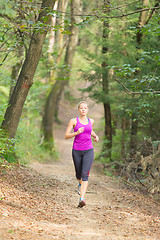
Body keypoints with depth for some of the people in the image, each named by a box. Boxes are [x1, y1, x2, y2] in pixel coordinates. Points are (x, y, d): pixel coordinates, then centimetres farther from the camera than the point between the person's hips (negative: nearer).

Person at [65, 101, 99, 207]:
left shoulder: (91, 121, 8)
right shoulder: (73, 121, -2)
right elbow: (66, 136, -4)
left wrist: (95, 136, 9)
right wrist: (77, 132, -19)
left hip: (88, 151, 0)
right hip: (77, 151, 0)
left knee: (85, 174, -16)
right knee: (78, 174, 16)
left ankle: (82, 199, -25)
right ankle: (80, 184, 53)